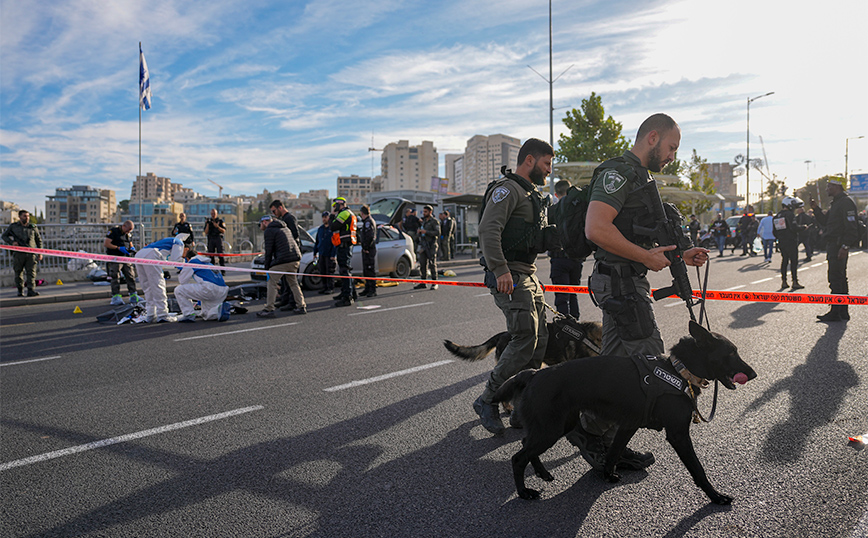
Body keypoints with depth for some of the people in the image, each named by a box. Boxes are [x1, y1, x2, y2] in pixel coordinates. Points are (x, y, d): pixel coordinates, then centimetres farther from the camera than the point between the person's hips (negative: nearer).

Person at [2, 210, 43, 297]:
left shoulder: (33, 227, 12)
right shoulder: (13, 226, 11)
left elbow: (39, 240, 16)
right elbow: (4, 236, 17)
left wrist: (40, 253, 10)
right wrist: (12, 242, -3)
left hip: (31, 253, 0)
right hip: (18, 253, 0)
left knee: (31, 272, -9)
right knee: (18, 272, 5)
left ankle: (31, 290, -13)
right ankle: (20, 290, 16)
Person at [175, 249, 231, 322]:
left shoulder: (191, 262, 12)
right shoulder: (209, 262, 34)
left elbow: (182, 281, 14)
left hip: (209, 288, -8)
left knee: (178, 290, 8)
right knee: (206, 316, 25)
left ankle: (189, 315, 2)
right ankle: (221, 308, -3)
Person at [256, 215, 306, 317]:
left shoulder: (269, 230, 0)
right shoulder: (284, 228, 26)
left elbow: (269, 251, -5)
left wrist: (267, 267, 2)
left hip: (282, 260, -8)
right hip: (295, 259, 8)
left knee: (272, 283, 0)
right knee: (293, 283, 19)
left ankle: (268, 309, -2)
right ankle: (301, 306, 16)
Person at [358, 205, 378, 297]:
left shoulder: (369, 222, -14)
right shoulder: (366, 221, 19)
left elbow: (370, 236, -22)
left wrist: (366, 248, -19)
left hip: (369, 249, -11)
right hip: (366, 249, 11)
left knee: (370, 270, -9)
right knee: (366, 270, 14)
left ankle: (373, 290, -8)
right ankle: (367, 289, 21)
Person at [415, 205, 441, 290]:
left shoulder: (435, 221, -4)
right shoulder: (424, 221, 18)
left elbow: (438, 233, -15)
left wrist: (426, 232, -20)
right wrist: (419, 232, 1)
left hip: (431, 245, -7)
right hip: (423, 245, 7)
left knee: (432, 264, -5)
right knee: (422, 264, 4)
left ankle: (434, 283, 0)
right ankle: (423, 283, 8)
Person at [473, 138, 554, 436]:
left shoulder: (531, 194, 25)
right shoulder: (507, 189, -8)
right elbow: (488, 230, -22)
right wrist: (501, 270, -28)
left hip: (528, 276, 10)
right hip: (509, 277, -10)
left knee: (540, 340, 6)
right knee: (525, 339, -16)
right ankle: (487, 400, -3)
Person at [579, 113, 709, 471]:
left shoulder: (639, 177, 22)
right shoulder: (618, 172, -11)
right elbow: (596, 229, -25)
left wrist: (678, 256, 15)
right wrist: (647, 257, -18)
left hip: (628, 283, 10)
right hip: (621, 283, -10)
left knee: (617, 363, 12)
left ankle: (601, 441, 22)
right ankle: (590, 429, 4)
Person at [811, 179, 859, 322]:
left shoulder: (846, 202, -13)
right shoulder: (836, 203, 18)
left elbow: (851, 228, -19)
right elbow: (825, 221, 22)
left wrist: (845, 246, -23)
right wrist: (816, 209, 10)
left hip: (839, 246, -11)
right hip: (833, 245, 11)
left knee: (836, 279, -9)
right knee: (840, 279, 14)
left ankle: (836, 313, -6)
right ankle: (842, 312, 21)